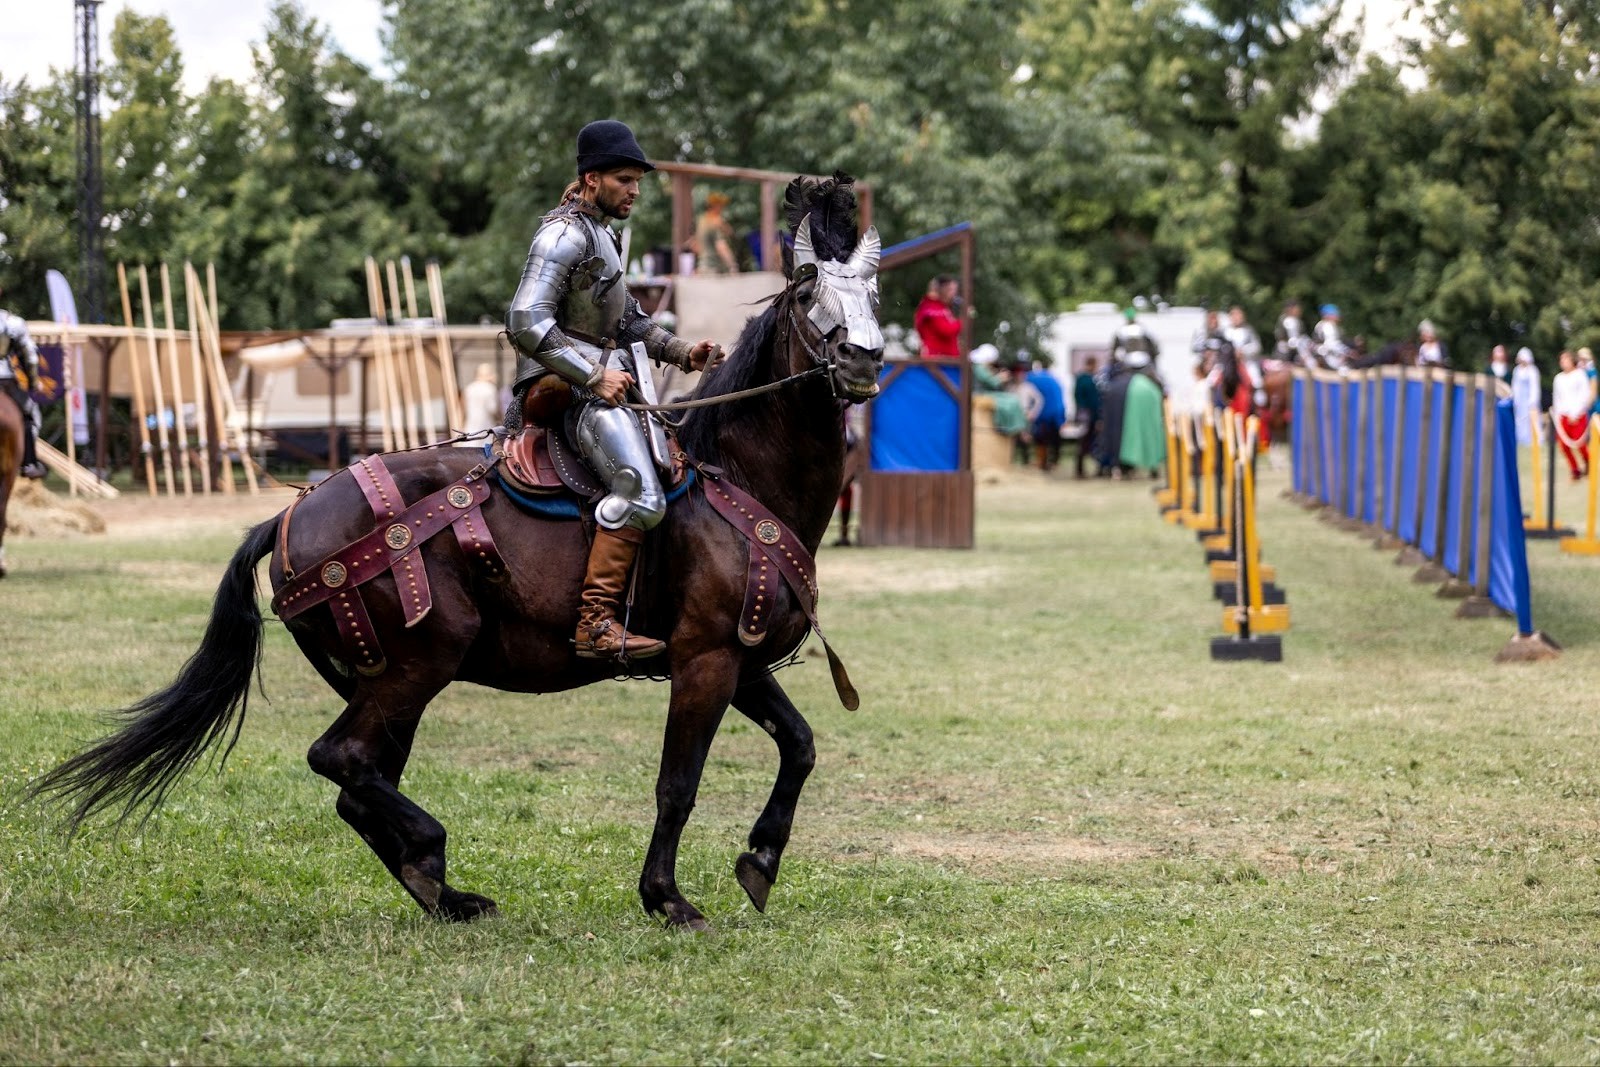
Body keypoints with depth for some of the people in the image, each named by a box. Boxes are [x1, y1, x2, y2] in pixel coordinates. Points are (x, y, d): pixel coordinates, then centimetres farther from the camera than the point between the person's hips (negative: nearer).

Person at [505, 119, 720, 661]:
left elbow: (625, 320, 30)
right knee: (641, 494, -26)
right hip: (558, 387, -11)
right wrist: (593, 377, -24)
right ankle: (596, 622, -31)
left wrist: (680, 351, 14)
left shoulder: (600, 233, 21)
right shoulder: (565, 235, -11)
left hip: (594, 382, 11)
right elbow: (526, 324, -22)